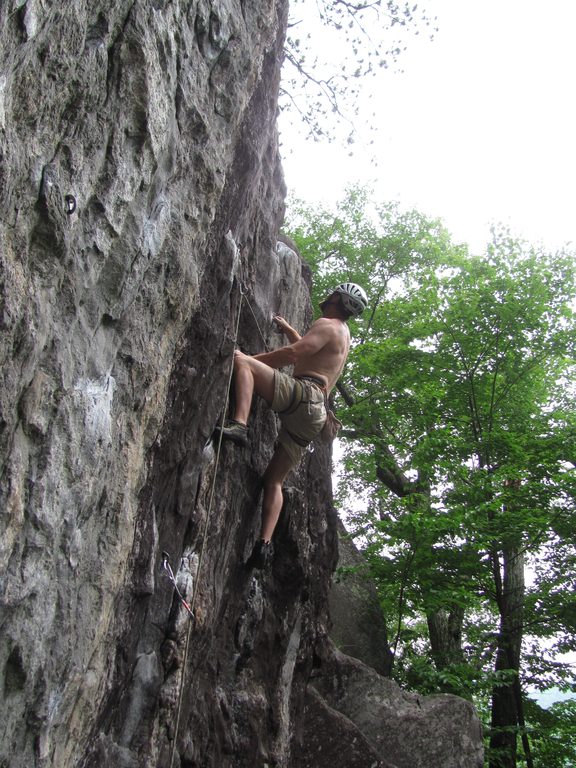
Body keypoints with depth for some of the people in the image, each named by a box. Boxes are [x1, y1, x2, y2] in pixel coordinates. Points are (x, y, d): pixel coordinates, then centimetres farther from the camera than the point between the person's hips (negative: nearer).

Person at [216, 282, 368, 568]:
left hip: (301, 394, -9)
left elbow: (293, 354, -11)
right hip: (313, 414, 9)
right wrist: (288, 329, 53)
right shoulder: (343, 334, 32)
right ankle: (264, 543, 3)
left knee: (238, 359, -18)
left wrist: (249, 359, -5)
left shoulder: (326, 324, 4)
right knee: (274, 480, 13)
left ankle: (239, 424, -40)